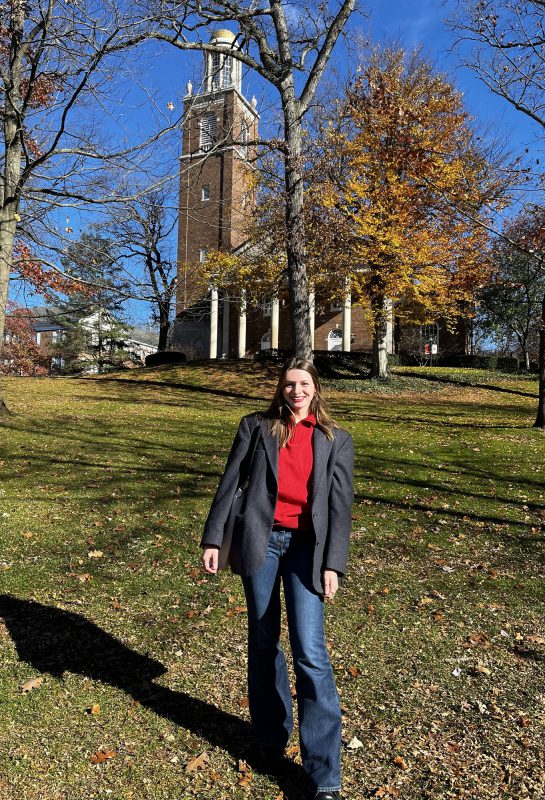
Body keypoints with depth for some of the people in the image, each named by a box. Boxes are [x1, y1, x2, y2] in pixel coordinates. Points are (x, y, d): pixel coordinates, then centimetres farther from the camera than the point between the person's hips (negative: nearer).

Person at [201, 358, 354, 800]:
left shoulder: (336, 440, 4)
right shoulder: (256, 427, 5)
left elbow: (340, 505, 1)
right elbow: (230, 484, 5)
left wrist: (333, 564, -6)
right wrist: (212, 539, 0)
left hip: (306, 547, -1)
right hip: (260, 541, 1)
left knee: (310, 653, -6)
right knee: (263, 643, 12)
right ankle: (271, 738, 34)